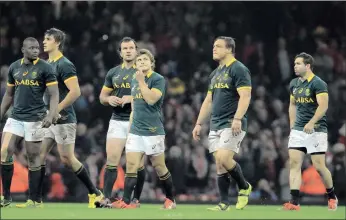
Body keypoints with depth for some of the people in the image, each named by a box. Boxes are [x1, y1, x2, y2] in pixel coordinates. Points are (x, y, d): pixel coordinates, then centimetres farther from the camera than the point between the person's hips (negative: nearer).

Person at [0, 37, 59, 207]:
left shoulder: (45, 68, -5)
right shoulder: (14, 67, 9)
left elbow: (54, 94, -9)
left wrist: (51, 115, -23)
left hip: (35, 119, -4)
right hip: (15, 117, 4)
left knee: (33, 158, -1)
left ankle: (34, 200, 8)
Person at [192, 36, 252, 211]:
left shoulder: (238, 69, -7)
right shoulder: (215, 73, 18)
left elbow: (245, 96, -16)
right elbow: (208, 101, 23)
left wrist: (237, 119, -26)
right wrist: (199, 124, 19)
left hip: (232, 124, -8)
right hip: (215, 125, 8)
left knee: (223, 159, -19)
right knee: (219, 165, 3)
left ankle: (244, 187, 3)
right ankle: (224, 204, 4)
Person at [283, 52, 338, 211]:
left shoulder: (318, 84, -11)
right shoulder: (294, 84, 12)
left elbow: (323, 106, -20)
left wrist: (311, 123, -30)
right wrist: (292, 125, 16)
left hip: (316, 130, -6)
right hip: (298, 130, 6)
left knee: (319, 166, -4)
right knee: (294, 163, -7)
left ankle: (332, 197, 18)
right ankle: (294, 202, -12)